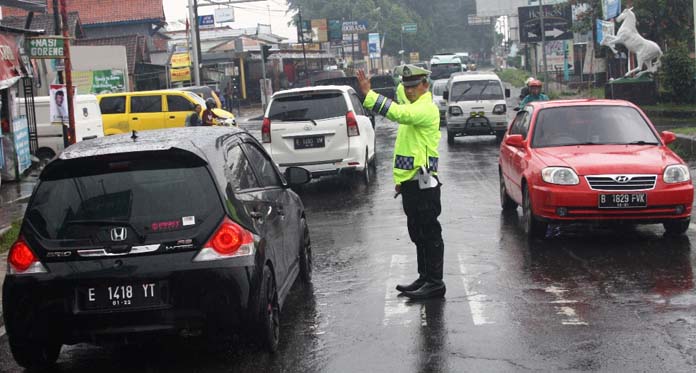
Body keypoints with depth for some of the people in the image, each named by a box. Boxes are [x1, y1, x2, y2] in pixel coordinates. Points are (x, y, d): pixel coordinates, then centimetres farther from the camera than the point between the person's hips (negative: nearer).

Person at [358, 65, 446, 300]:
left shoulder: (426, 108, -13)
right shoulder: (414, 107, 20)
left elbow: (399, 113, -33)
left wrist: (369, 95, -37)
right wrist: (401, 179, 22)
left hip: (423, 183, -10)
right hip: (411, 182, 10)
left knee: (429, 233, -5)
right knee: (418, 234, 15)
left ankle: (435, 283, -1)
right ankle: (425, 278, 24)